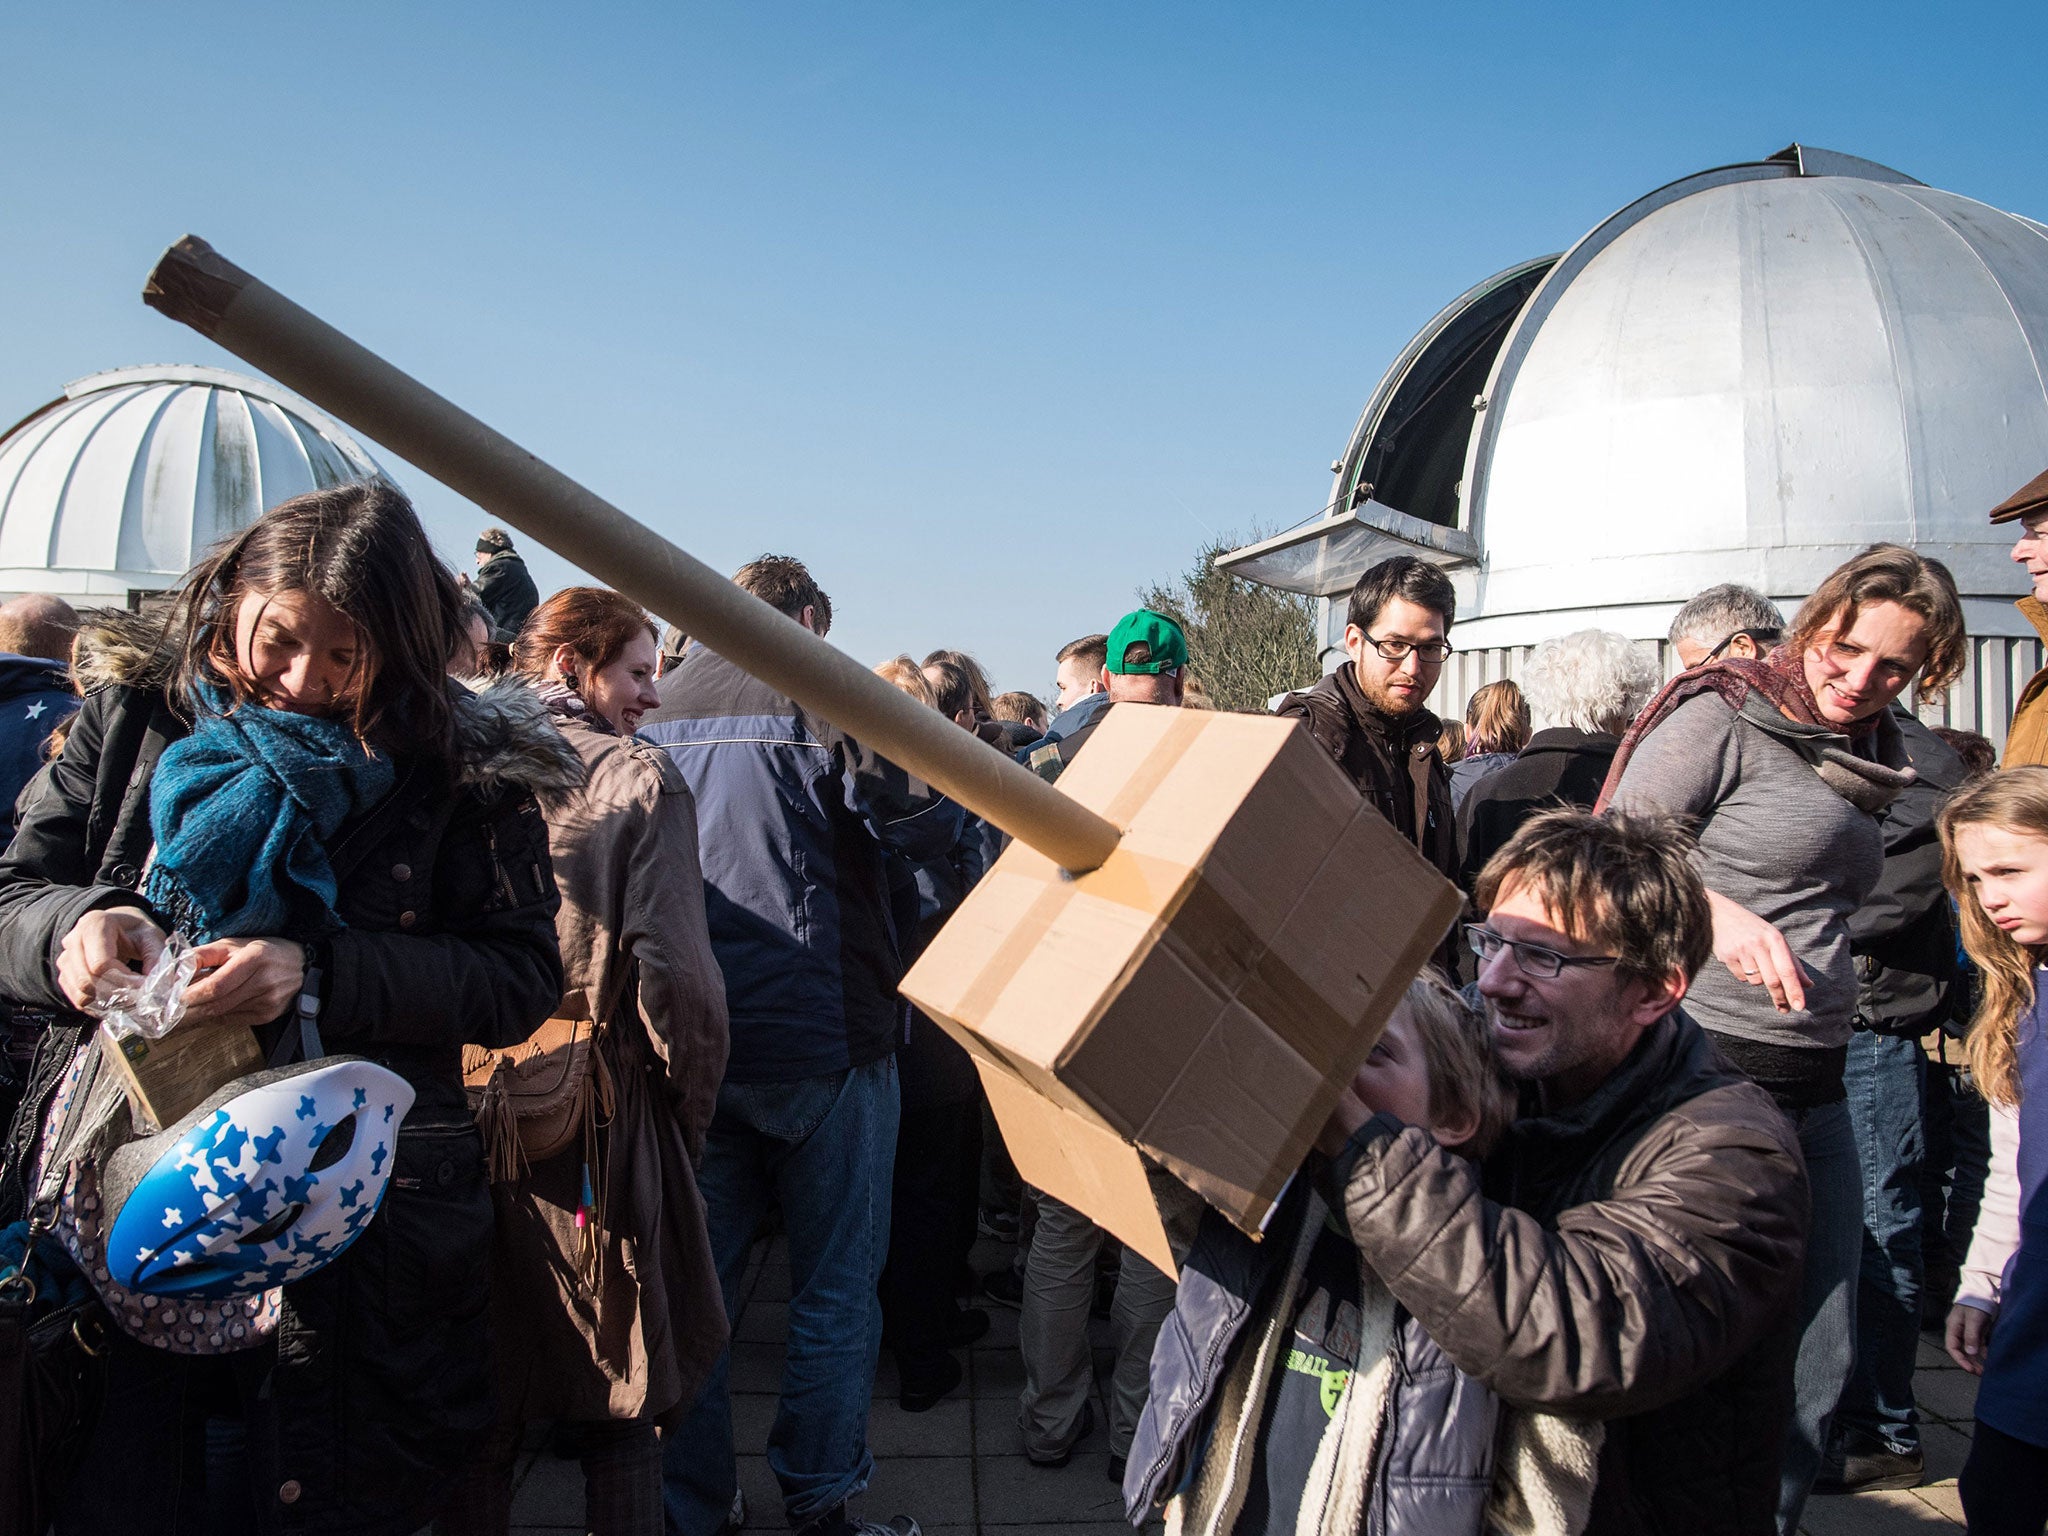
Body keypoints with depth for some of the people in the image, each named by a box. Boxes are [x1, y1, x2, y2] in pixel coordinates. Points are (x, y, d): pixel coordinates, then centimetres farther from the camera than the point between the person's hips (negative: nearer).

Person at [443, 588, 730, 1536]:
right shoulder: (637, 780, -9)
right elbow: (671, 968, -18)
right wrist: (690, 1106, -3)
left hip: (469, 1125, 4)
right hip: (598, 1127, -4)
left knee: (480, 1402, 18)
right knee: (620, 1404, 12)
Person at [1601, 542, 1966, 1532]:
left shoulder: (1870, 759, 16)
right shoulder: (1721, 718, -7)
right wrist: (1716, 911, -27)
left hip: (1816, 1083, 8)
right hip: (1712, 1068, -7)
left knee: (1819, 1358, 14)